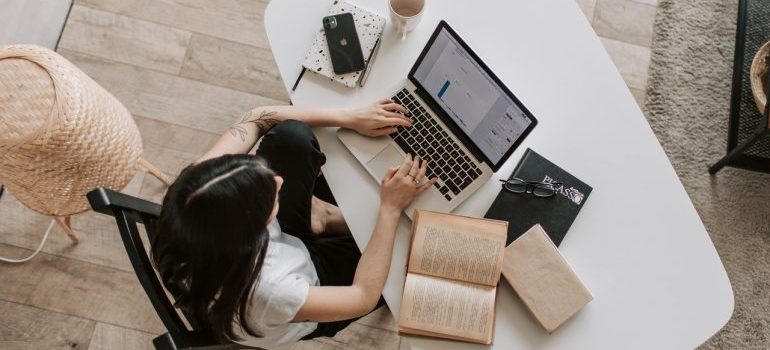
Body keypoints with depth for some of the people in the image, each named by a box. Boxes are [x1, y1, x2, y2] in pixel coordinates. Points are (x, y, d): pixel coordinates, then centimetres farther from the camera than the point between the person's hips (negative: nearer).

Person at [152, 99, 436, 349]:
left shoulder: (196, 196, -34)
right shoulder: (263, 293, -46)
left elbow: (256, 118, -20)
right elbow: (364, 296, -29)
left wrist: (348, 117, -23)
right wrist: (390, 209, -28)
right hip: (308, 287, -4)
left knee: (290, 134, -17)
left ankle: (318, 214, 12)